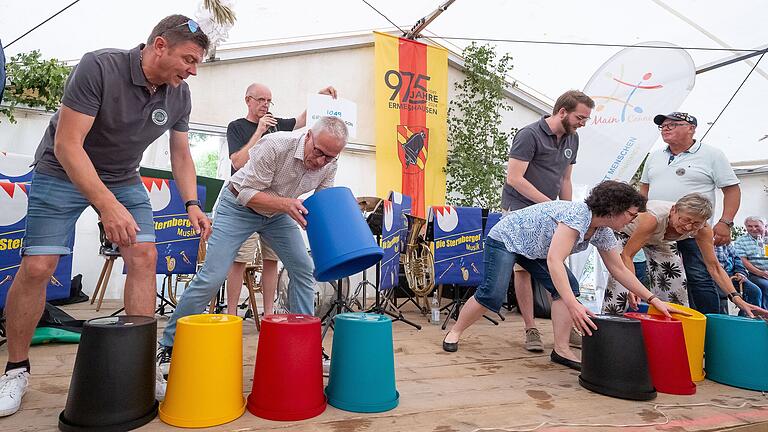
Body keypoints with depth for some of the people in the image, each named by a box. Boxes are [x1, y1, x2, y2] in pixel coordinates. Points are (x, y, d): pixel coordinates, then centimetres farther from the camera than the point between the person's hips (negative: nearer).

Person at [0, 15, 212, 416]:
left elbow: (181, 154, 2)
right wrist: (108, 205, -38)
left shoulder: (179, 94, -9)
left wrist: (191, 204, -11)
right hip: (62, 173, -4)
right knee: (36, 267, -8)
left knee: (144, 256, -10)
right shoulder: (99, 67, -26)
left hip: (123, 178, 4)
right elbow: (67, 145, -28)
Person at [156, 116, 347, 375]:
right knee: (212, 276, -11)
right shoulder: (275, 145, -32)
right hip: (239, 206, -5)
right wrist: (284, 203, -42)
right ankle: (168, 344, 6)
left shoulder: (329, 163, -15)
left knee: (304, 270, -2)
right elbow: (246, 194, -28)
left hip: (278, 212, 6)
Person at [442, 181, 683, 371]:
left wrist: (653, 299, 2)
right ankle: (455, 332, 4)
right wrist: (574, 306, -50)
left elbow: (619, 270, 6)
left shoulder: (603, 233, -5)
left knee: (568, 288, -8)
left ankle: (561, 350, -2)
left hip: (534, 249, 9)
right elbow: (554, 261, -43)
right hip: (505, 238, -8)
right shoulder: (577, 215, -33)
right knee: (492, 295, -18)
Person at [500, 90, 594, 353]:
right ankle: (531, 330, 4)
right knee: (523, 269, -4)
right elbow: (514, 178, -18)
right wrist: (549, 203, -18)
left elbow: (565, 180, 19)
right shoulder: (529, 135, -11)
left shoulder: (572, 139, 13)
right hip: (520, 210, -7)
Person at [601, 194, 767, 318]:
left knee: (676, 284, -5)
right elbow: (626, 255, -40)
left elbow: (713, 266, -20)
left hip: (658, 240, 5)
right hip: (626, 233, -5)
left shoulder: (702, 229, -26)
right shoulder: (654, 217, -43)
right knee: (621, 283, -20)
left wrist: (737, 298, -30)